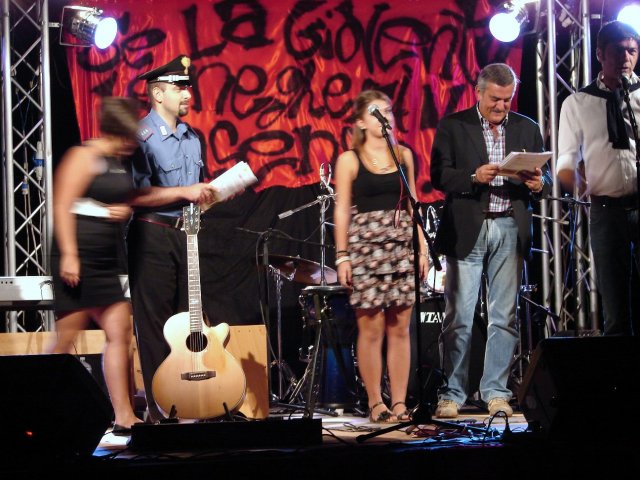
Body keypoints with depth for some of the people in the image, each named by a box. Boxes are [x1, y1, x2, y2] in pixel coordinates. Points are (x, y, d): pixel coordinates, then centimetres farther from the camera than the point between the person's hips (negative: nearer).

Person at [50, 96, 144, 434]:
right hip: (79, 257, -8)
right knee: (66, 340, -3)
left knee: (120, 333, 2)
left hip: (108, 260, 9)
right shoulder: (84, 157, -10)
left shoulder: (120, 163, 15)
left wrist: (125, 210, 9)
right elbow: (62, 206, -16)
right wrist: (68, 255, -22)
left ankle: (124, 416, 3)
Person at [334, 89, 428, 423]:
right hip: (365, 245, -3)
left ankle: (399, 402, 6)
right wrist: (342, 255, -7)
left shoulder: (404, 155, 12)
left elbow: (412, 204, 14)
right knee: (371, 328, -3)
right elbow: (342, 210, 0)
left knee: (400, 328, 2)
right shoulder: (349, 161, 1)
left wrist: (422, 246, 7)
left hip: (401, 245, 3)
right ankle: (376, 403, 4)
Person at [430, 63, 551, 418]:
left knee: (504, 317, 2)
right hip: (467, 230, -3)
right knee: (459, 317, -3)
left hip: (509, 229, 3)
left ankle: (496, 392, 10)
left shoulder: (527, 129, 13)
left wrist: (538, 184, -10)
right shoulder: (453, 126, 4)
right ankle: (451, 394, 3)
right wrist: (474, 177, -18)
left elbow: (544, 179, 12)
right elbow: (439, 175, -3)